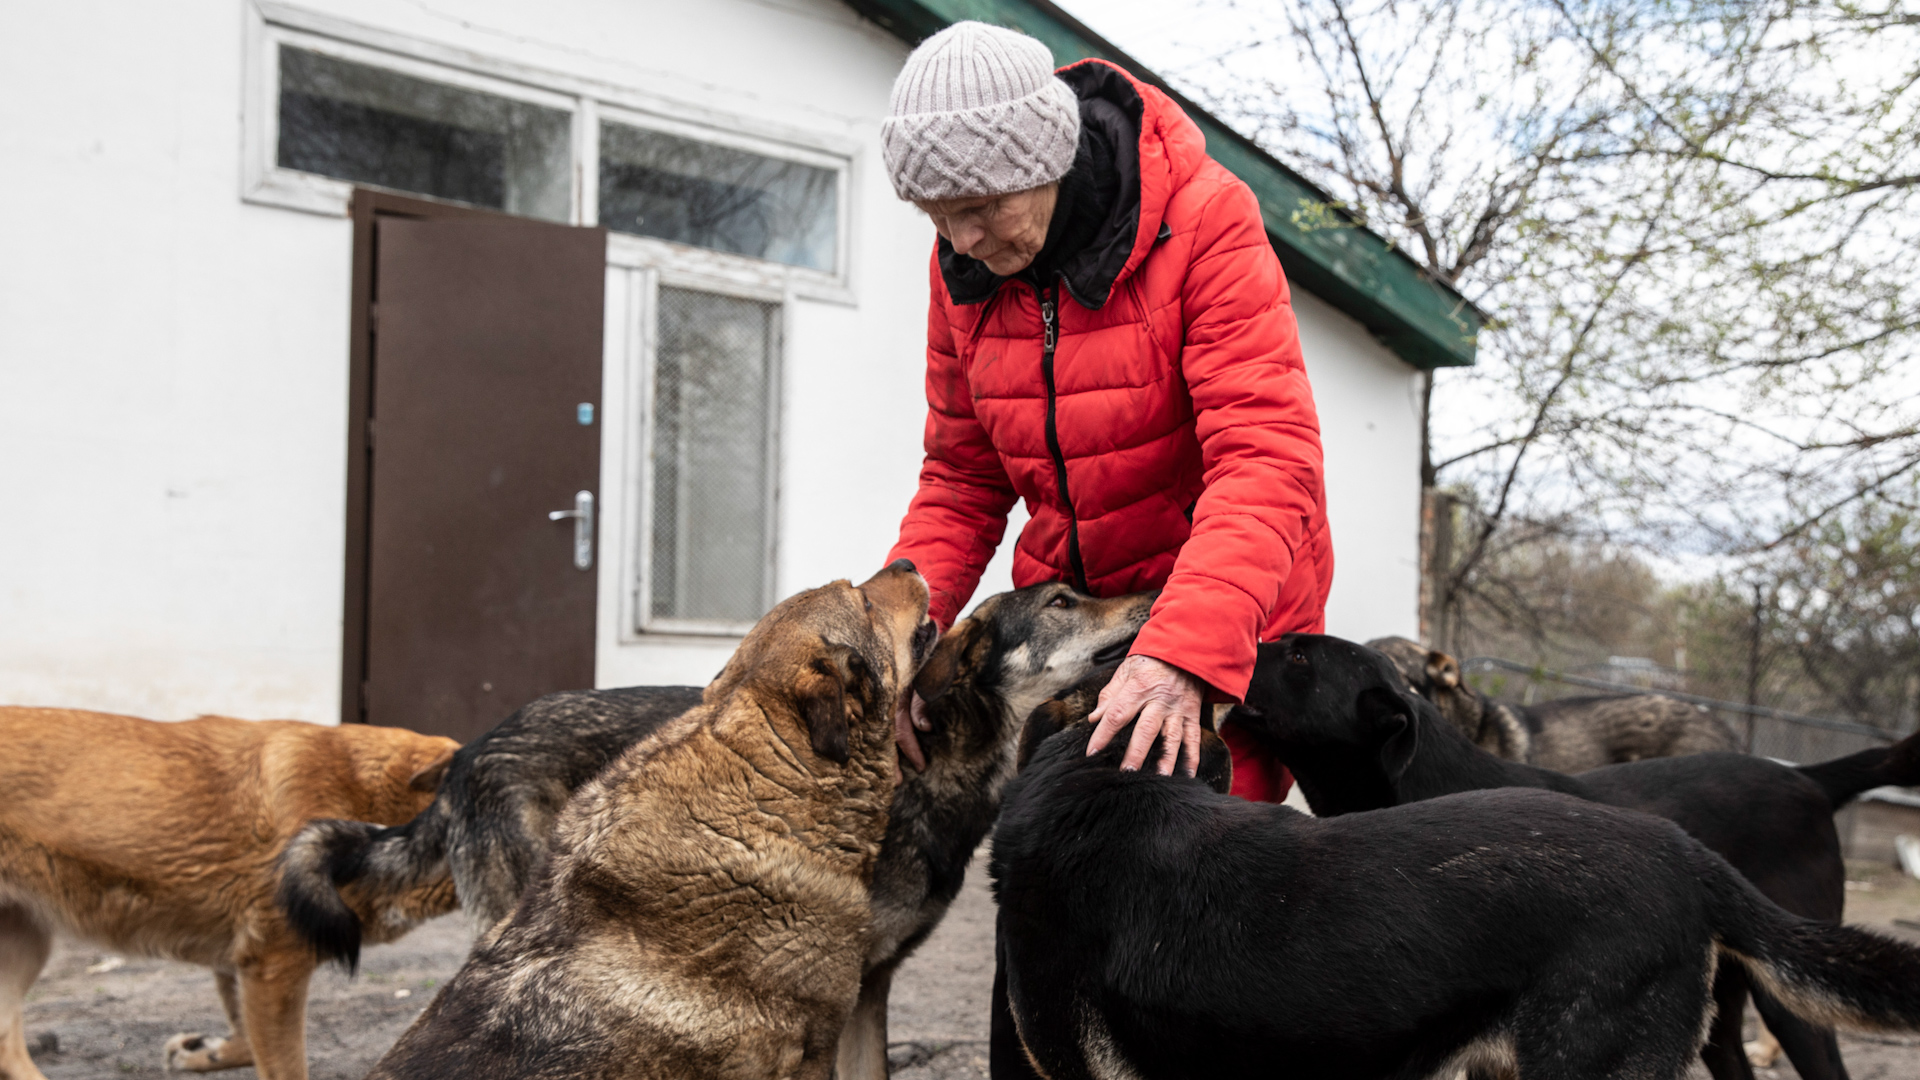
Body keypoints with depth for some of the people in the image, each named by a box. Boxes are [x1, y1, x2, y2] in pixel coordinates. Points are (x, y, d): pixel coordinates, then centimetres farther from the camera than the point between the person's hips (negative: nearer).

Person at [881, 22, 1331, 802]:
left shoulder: (1204, 221, -19)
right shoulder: (963, 268, -2)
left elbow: (1266, 459, -28)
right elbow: (962, 480, 5)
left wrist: (1183, 653, -41)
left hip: (1229, 615, -4)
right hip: (1066, 609, 4)